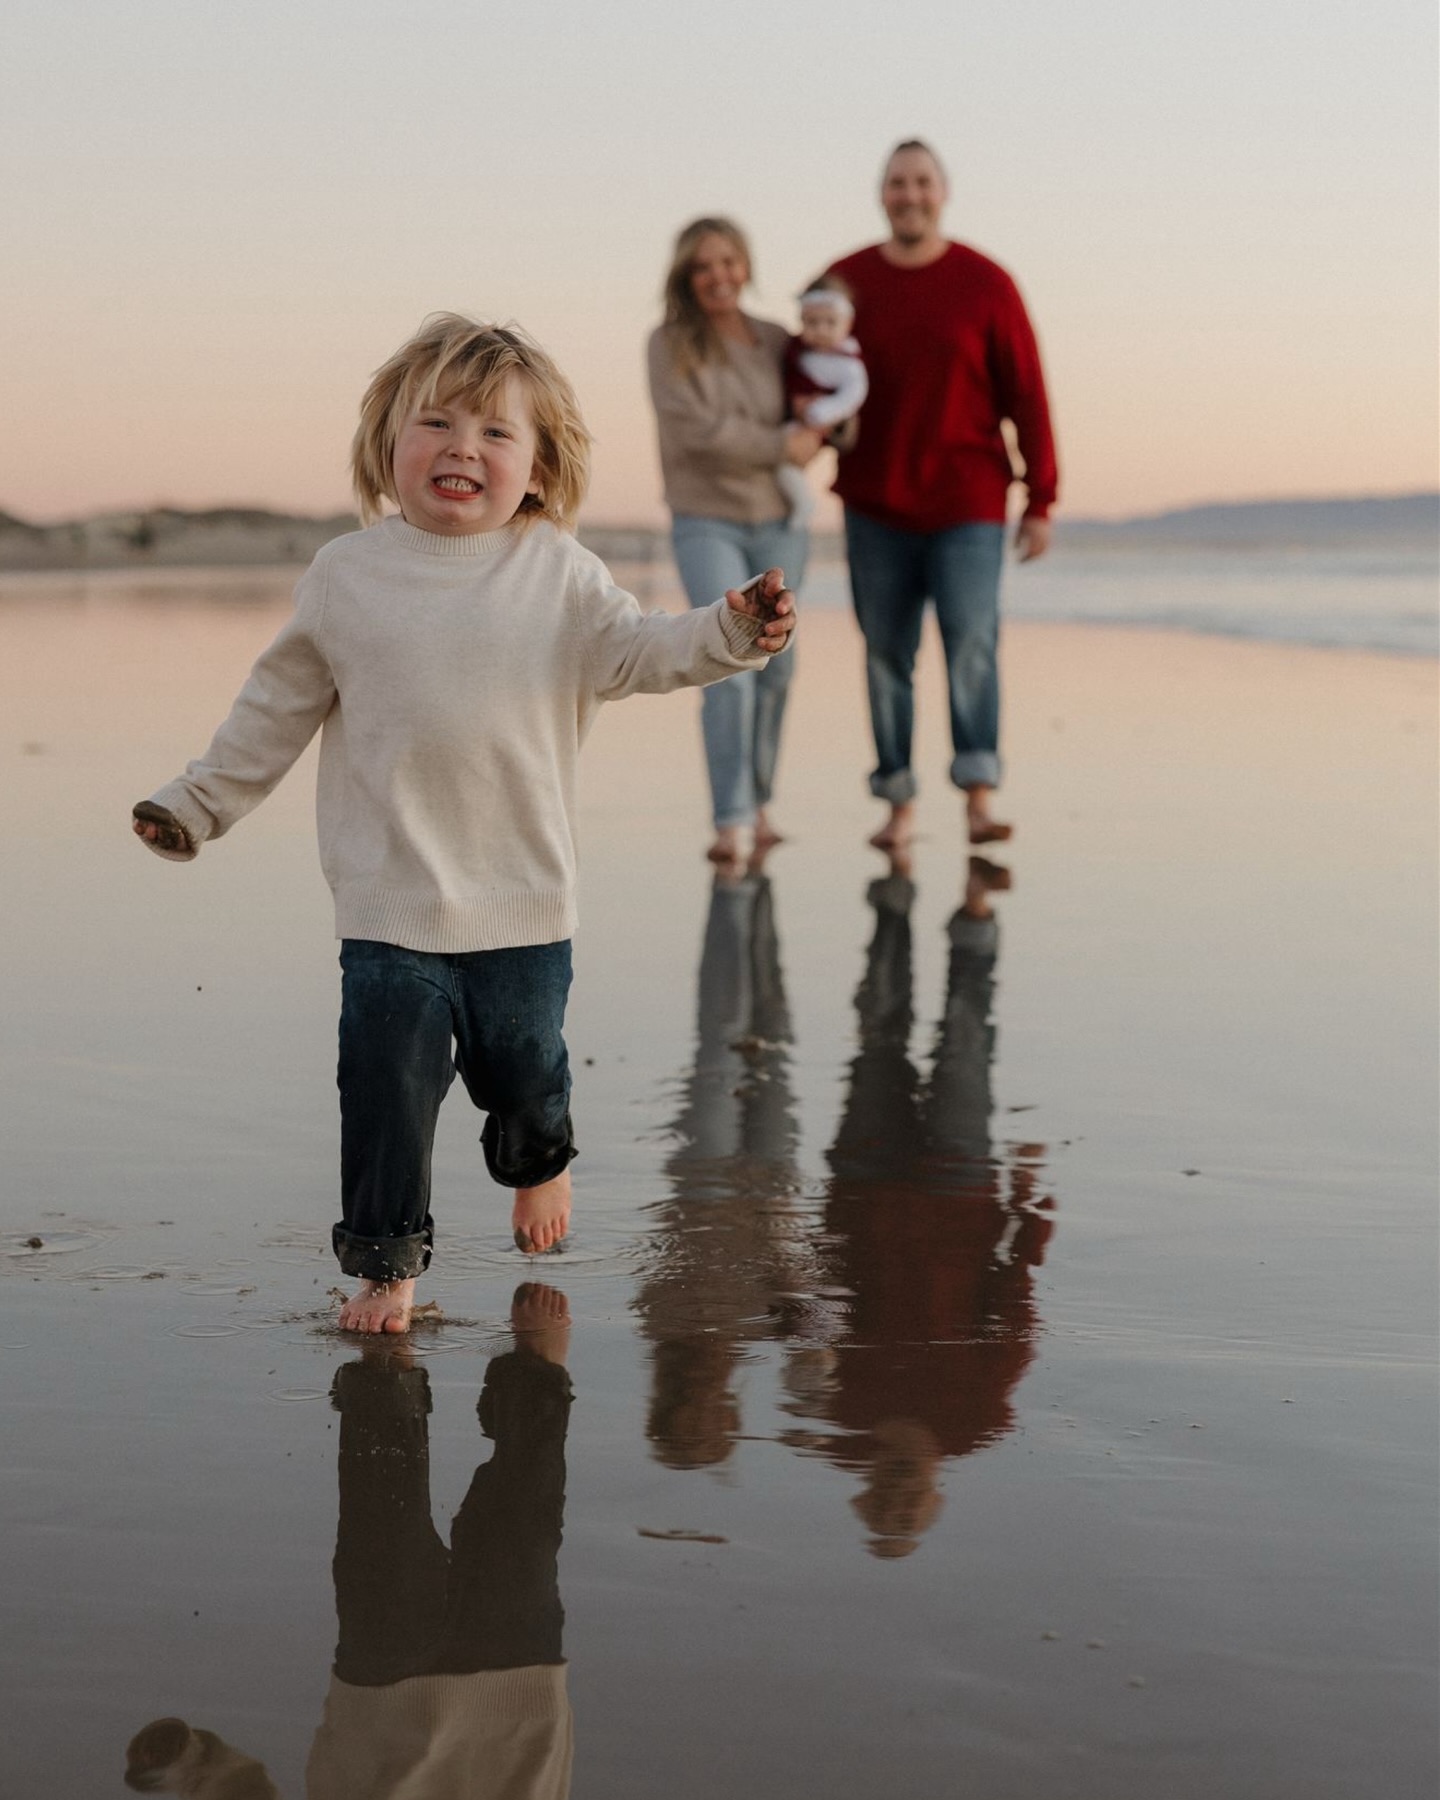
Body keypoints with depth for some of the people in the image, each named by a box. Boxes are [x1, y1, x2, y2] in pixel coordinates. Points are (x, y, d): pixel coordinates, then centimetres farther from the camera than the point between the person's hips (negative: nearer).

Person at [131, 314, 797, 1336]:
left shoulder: (557, 571, 3)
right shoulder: (348, 576, 3)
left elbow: (635, 650, -1)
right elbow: (277, 710, 10)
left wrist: (731, 635, -19)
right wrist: (199, 803, 9)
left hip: (523, 902, 1)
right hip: (390, 900, -1)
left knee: (524, 1067, 13)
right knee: (388, 1080, -3)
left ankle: (536, 1161, 46)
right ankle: (387, 1258, 12)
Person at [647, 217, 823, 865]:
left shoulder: (776, 343, 5)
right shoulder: (669, 345, -6)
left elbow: (816, 424, 17)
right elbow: (698, 427, -17)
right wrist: (781, 445, -12)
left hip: (778, 524, 4)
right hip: (706, 524, -4)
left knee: (774, 668, 11)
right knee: (729, 668, -16)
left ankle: (758, 801, 28)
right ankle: (729, 822, -17)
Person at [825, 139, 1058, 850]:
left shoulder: (986, 285, -5)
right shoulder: (844, 282, 1)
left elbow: (1026, 396, -3)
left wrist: (1041, 503, -6)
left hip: (968, 503, -2)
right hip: (876, 507, 2)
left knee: (971, 641, -17)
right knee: (886, 653, 5)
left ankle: (979, 800, -18)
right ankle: (898, 804, 15)